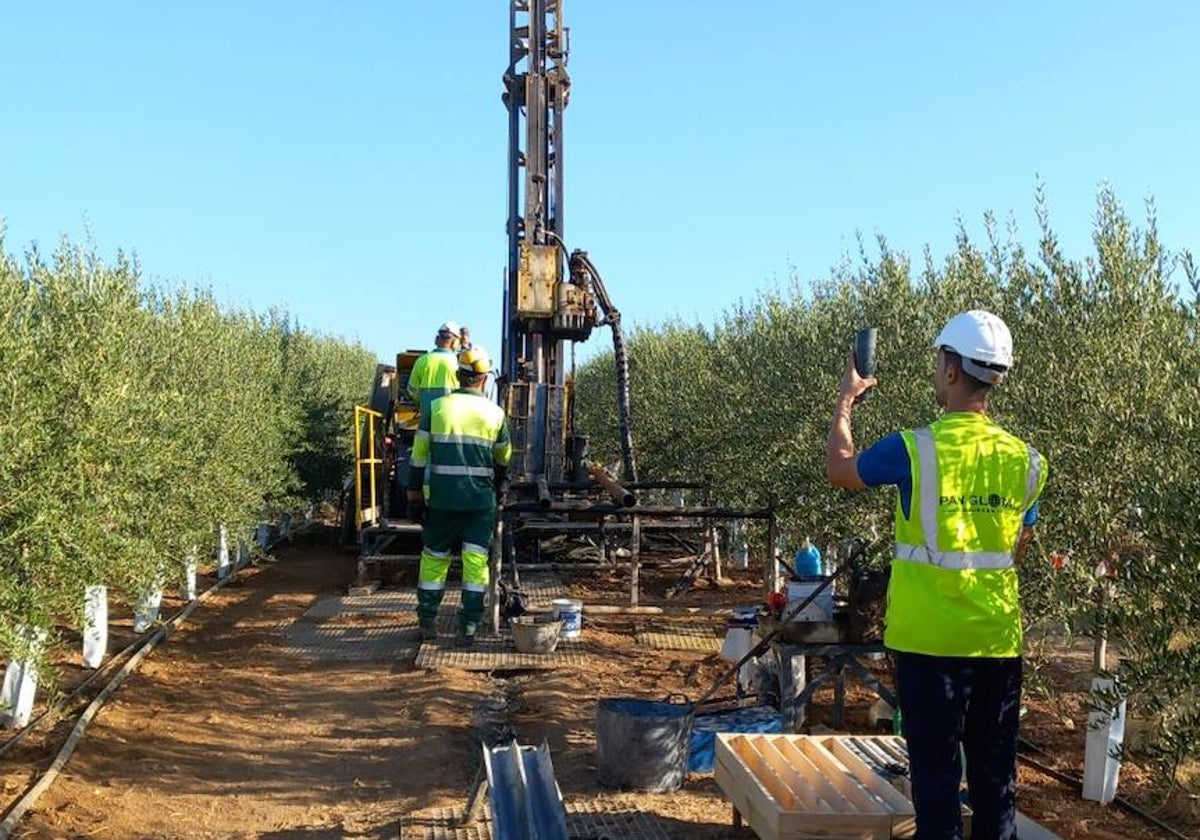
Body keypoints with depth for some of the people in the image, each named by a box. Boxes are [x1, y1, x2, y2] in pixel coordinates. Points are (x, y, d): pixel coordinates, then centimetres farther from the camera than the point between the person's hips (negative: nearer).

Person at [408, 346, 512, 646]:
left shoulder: (436, 407, 0)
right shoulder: (495, 413, 1)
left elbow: (419, 455, 2)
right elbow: (503, 458, 15)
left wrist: (414, 490, 10)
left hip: (441, 497, 1)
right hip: (480, 498, -1)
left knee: (434, 556, 14)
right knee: (476, 560, 3)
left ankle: (427, 620, 21)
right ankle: (468, 627, 1)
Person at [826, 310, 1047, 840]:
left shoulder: (915, 449, -14)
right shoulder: (1024, 460, 1)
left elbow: (839, 470, 4)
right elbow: (1018, 549, 13)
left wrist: (845, 401, 17)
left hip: (930, 639, -4)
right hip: (998, 639, 4)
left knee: (935, 770, 5)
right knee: (995, 772, 15)